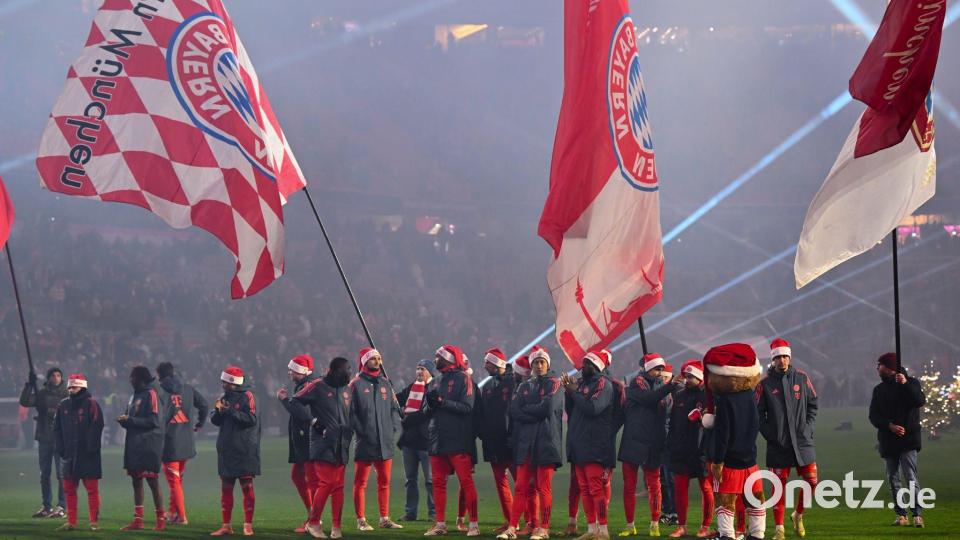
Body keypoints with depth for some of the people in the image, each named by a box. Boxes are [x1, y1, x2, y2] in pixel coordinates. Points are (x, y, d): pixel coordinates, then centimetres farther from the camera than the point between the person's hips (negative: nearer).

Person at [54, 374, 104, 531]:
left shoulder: (91, 405, -5)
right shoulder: (63, 406, 12)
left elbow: (96, 428, -11)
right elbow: (57, 429, 15)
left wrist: (90, 449, -15)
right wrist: (60, 449, 5)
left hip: (88, 456, -6)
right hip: (70, 455, 6)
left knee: (92, 489, -1)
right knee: (69, 489, 7)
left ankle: (94, 522, 2)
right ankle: (71, 522, 12)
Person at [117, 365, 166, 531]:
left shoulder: (151, 394, -9)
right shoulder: (135, 395, 16)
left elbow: (153, 421, -16)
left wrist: (130, 420, -17)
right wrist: (124, 421, -1)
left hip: (149, 446, -8)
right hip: (134, 445, 8)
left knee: (152, 481, -5)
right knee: (136, 481, 8)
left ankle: (161, 519, 2)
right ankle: (138, 519, 11)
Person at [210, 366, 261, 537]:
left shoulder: (247, 396, -7)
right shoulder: (225, 396, 13)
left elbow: (251, 419, -17)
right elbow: (214, 420, 11)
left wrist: (230, 411, -18)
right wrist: (218, 410, -10)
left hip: (244, 451, -7)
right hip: (226, 450, 7)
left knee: (247, 487, -2)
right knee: (226, 488, 7)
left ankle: (248, 525, 2)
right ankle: (226, 525, 12)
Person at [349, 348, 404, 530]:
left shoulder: (385, 383, 12)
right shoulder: (356, 384, -5)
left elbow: (395, 408, 17)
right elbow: (350, 412, -8)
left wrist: (394, 427, 4)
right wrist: (360, 431, -14)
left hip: (385, 441, 6)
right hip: (365, 441, -6)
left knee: (384, 481, 11)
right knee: (361, 482, -1)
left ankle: (385, 518, 17)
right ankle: (361, 520, 4)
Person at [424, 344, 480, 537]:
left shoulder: (462, 378, -4)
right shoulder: (439, 380, 19)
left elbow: (467, 407, -15)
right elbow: (429, 412, 19)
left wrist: (442, 402, -20)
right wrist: (430, 402, -3)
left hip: (458, 440, -7)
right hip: (438, 440, 7)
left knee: (466, 481, -8)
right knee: (438, 482, 7)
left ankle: (474, 523, -6)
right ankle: (440, 524, 12)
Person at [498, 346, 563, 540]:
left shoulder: (554, 384, 4)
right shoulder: (525, 387, 18)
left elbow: (547, 408, -11)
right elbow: (514, 411, 5)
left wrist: (526, 410, 2)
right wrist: (536, 413, -8)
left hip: (546, 442, -4)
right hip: (525, 443, 4)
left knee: (544, 488, -3)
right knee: (521, 487, 0)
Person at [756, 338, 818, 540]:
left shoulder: (801, 378, 5)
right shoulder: (765, 383, -2)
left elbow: (813, 404, 13)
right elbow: (758, 413, 0)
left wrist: (808, 427, 2)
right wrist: (769, 434, -8)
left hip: (803, 442, 2)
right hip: (777, 444, -2)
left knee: (811, 481, 0)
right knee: (779, 485, 0)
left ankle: (798, 515, 24)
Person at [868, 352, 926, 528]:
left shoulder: (911, 383, 3)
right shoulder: (879, 389, 14)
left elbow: (920, 401, -16)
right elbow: (874, 416, 5)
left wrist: (906, 384, -26)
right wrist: (889, 425, -13)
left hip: (908, 438, -5)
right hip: (888, 439, 5)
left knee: (911, 477, -14)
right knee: (893, 479, 4)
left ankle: (917, 514, -15)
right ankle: (901, 515, 9)